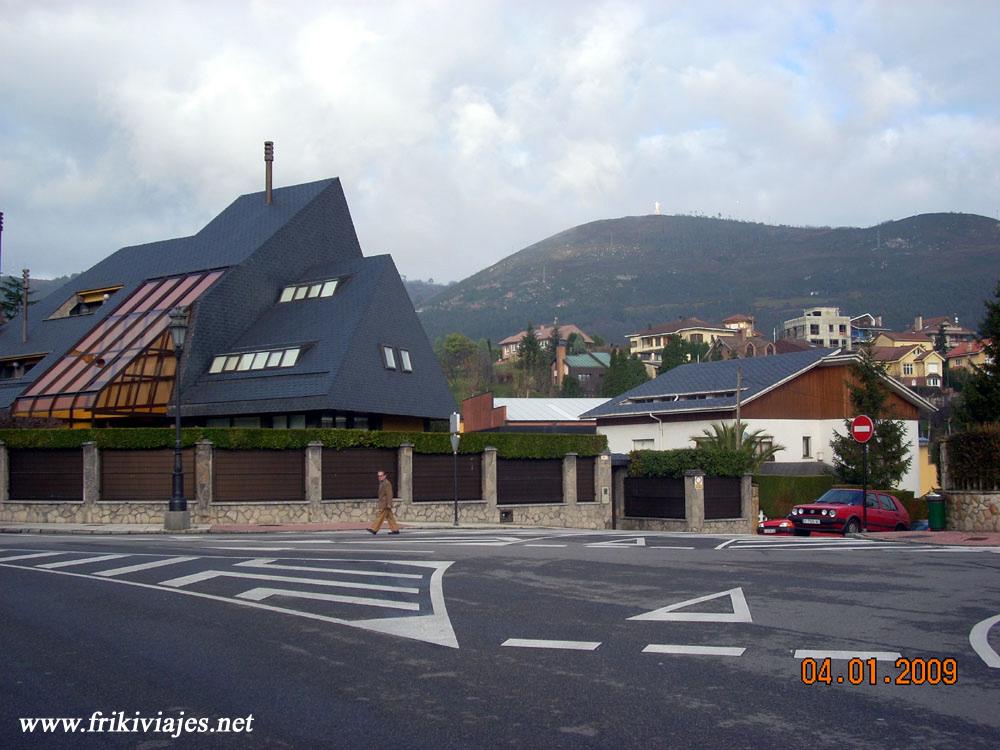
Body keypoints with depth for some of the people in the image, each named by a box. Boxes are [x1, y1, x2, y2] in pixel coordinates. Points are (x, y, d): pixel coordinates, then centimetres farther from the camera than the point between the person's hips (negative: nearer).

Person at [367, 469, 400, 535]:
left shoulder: (387, 483, -13)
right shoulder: (382, 483, 18)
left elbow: (389, 494, -19)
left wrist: (389, 504, -23)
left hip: (385, 504, -10)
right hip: (382, 503, 10)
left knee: (380, 516, -8)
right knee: (389, 517, 8)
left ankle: (374, 529, -8)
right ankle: (395, 529, 8)